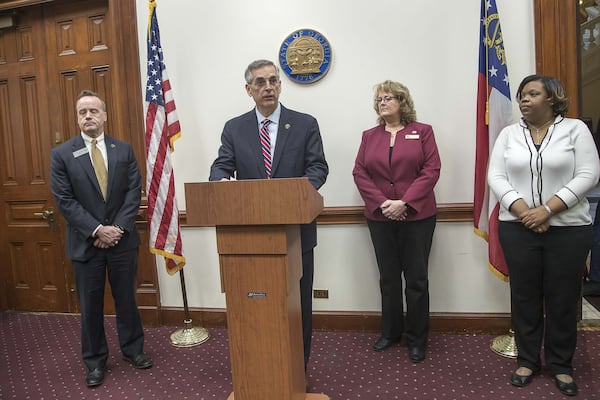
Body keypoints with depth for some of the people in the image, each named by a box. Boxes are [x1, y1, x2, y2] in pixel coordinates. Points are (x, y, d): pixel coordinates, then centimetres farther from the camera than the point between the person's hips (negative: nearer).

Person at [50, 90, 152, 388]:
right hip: (86, 242, -1)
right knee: (90, 305, 10)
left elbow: (134, 192, -1)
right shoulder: (62, 154, -1)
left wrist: (118, 228, -11)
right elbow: (64, 200, -7)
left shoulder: (124, 150, 4)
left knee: (126, 298, 13)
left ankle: (133, 349, 31)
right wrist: (97, 230, -15)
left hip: (122, 239, 1)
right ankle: (95, 361, 27)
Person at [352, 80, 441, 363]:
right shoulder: (369, 136, 10)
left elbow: (431, 170, -6)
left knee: (416, 279, 4)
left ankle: (417, 339, 18)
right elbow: (360, 173, 2)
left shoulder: (422, 132, 3)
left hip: (416, 217, -2)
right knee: (388, 277, 12)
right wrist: (382, 203, -11)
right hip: (380, 218, 3)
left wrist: (404, 203, -16)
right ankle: (390, 332, 28)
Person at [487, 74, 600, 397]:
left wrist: (547, 209, -16)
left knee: (562, 298, 7)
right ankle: (527, 361, 24)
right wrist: (523, 211, -14)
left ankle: (561, 365, 25)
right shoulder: (509, 134, 7)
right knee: (524, 296, 8)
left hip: (568, 229, -1)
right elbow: (496, 177, -1)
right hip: (517, 228, 2)